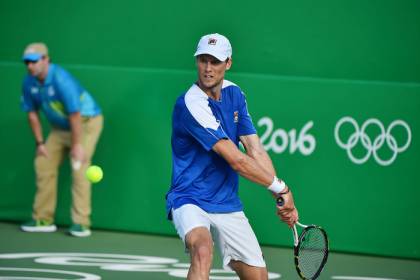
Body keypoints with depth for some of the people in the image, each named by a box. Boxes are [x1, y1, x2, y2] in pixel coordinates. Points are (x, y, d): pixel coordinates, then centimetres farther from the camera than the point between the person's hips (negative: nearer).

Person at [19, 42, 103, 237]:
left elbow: (75, 114, -31)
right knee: (43, 165, 0)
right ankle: (43, 220, 8)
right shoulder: (29, 83, -9)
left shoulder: (61, 79, -31)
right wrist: (40, 143, 0)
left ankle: (81, 223, -20)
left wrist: (77, 145, -30)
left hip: (86, 121, -7)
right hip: (60, 127, 7)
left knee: (79, 167, -20)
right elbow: (32, 112, 3)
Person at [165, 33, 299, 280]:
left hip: (228, 205, 7)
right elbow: (236, 160, -21)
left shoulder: (234, 94, 5)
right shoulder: (190, 104, -20)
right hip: (190, 201, -7)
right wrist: (281, 188, -14)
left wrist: (282, 200, -11)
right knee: (203, 249, -37)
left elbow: (256, 151, 1)